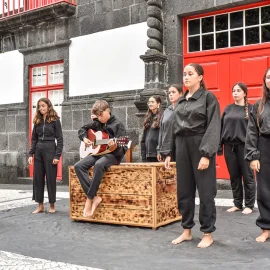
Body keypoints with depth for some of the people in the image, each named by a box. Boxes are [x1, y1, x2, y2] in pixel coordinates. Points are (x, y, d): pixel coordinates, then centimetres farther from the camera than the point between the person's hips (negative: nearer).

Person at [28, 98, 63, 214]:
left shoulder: (55, 120, -3)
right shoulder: (37, 121, 11)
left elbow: (59, 139, -6)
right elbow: (34, 139, 13)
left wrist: (57, 155, -14)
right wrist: (31, 154, 3)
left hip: (50, 151, -5)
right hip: (38, 152, 5)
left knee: (50, 178, 0)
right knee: (37, 178, 4)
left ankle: (52, 205, 11)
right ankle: (40, 205, 12)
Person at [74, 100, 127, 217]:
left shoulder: (117, 125, -6)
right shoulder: (97, 123, 11)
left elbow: (122, 150, -12)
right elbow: (82, 129, 26)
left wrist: (114, 144, -35)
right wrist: (84, 138, 4)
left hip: (113, 155, -6)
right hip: (98, 152, 6)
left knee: (99, 164, -40)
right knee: (78, 166, -20)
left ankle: (89, 198, -28)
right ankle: (94, 197, -24)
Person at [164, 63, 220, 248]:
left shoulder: (209, 97, -4)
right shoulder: (181, 101, 14)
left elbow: (213, 127, -11)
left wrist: (207, 154, -19)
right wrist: (169, 152, 10)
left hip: (200, 146, -6)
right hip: (182, 146, 6)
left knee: (205, 191, 0)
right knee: (184, 191, 9)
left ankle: (208, 233, 12)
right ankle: (187, 231, 22)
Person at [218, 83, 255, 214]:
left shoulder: (251, 108, 0)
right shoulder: (228, 109, 11)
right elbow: (222, 128, 10)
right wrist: (219, 146, 5)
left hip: (244, 146, -4)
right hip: (229, 146, 4)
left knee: (247, 177, 2)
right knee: (234, 177, 9)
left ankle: (249, 205, 13)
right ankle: (237, 204, 19)